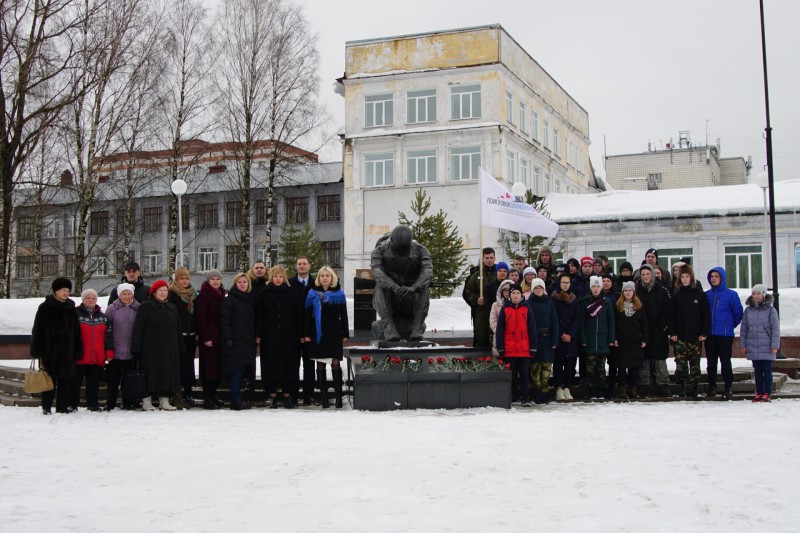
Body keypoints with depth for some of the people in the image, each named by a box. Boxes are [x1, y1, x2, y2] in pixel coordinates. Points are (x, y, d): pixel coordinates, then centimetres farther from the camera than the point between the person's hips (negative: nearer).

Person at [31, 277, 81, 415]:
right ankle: (46, 407, 8)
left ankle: (63, 406, 11)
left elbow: (76, 331, 14)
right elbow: (37, 330, -3)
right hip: (49, 350, -4)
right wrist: (36, 351, -8)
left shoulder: (71, 308, 11)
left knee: (66, 378, 3)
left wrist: (77, 350, 9)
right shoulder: (45, 307, -1)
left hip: (67, 351, 4)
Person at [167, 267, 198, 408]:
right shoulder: (172, 294, -4)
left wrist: (197, 335, 15)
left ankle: (188, 393, 14)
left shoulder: (193, 295, 16)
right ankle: (177, 394, -2)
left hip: (191, 335, 6)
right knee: (179, 363, -6)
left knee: (189, 363, 8)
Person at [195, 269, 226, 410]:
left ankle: (213, 395, 18)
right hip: (209, 336, -7)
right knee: (209, 367, -7)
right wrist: (206, 338, -17)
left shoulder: (222, 295, 16)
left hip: (220, 336, 7)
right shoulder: (203, 296, -6)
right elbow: (200, 318, -12)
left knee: (219, 367, 8)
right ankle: (207, 399, -4)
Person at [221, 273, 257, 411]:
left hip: (247, 342, 6)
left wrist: (255, 337, 14)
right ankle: (236, 400, -10)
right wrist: (228, 338, -17)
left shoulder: (250, 300, 17)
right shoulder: (230, 299, -2)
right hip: (235, 342, -6)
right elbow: (224, 320, -9)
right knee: (236, 369, -11)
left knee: (241, 370, 5)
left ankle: (237, 400, 10)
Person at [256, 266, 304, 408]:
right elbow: (258, 315, 3)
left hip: (289, 336, 1)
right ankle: (273, 397, 6)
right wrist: (258, 335, -5)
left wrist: (300, 335, -1)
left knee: (289, 365, 1)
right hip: (270, 336, -1)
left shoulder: (291, 293, 6)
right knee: (271, 366, 0)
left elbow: (298, 314, 5)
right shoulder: (265, 294, 4)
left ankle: (287, 396, 9)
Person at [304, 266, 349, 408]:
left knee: (335, 364, -6)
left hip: (334, 333, -1)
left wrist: (345, 334, 2)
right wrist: (307, 334, -2)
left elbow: (343, 315, 7)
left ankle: (338, 396, -2)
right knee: (320, 365, 3)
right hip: (318, 334, 1)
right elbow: (308, 315, 5)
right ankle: (324, 398, 7)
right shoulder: (313, 294, 6)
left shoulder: (338, 294, 6)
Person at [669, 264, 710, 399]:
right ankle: (683, 389, -1)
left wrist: (704, 333, -4)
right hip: (680, 336, 0)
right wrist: (673, 333, -4)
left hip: (695, 336, 0)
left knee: (695, 364, 3)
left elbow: (706, 315, 3)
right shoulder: (676, 295, 7)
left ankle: (693, 390, 8)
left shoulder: (700, 294, 4)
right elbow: (671, 315, 5)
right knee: (681, 364, -5)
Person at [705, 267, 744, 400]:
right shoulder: (706, 295, 9)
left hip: (725, 334, -4)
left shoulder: (731, 294, -2)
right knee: (711, 362, 7)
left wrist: (730, 325, 8)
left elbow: (738, 313, 2)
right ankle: (712, 387, 14)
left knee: (725, 361, -2)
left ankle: (728, 388, 5)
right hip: (710, 335, 4)